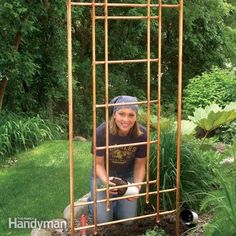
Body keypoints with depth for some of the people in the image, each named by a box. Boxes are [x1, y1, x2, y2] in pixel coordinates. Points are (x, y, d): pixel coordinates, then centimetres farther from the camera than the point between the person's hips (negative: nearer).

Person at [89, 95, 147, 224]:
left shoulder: (142, 134, -24)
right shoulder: (102, 131, -29)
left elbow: (140, 165, -10)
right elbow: (99, 164, -17)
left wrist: (137, 185, -28)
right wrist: (105, 181, -37)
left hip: (128, 175, 2)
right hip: (104, 175, -2)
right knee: (103, 219, -10)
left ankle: (117, 201, 29)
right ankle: (93, 199, 23)